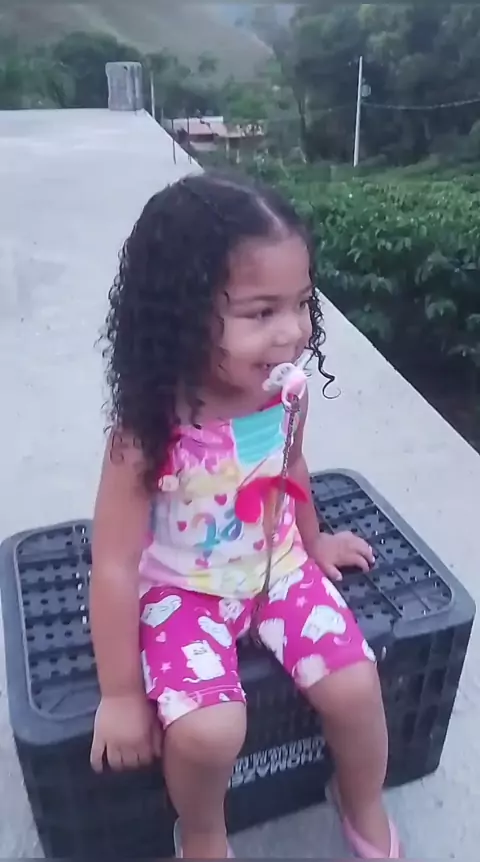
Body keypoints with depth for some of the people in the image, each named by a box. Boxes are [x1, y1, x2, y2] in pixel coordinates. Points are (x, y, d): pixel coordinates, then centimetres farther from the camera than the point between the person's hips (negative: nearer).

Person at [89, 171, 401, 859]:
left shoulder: (287, 394, -16)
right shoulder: (149, 431, -30)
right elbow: (114, 565, -22)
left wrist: (313, 543, 24)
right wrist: (122, 695, -14)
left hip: (278, 566, 4)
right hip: (182, 590, -3)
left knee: (354, 687, -7)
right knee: (207, 732, -22)